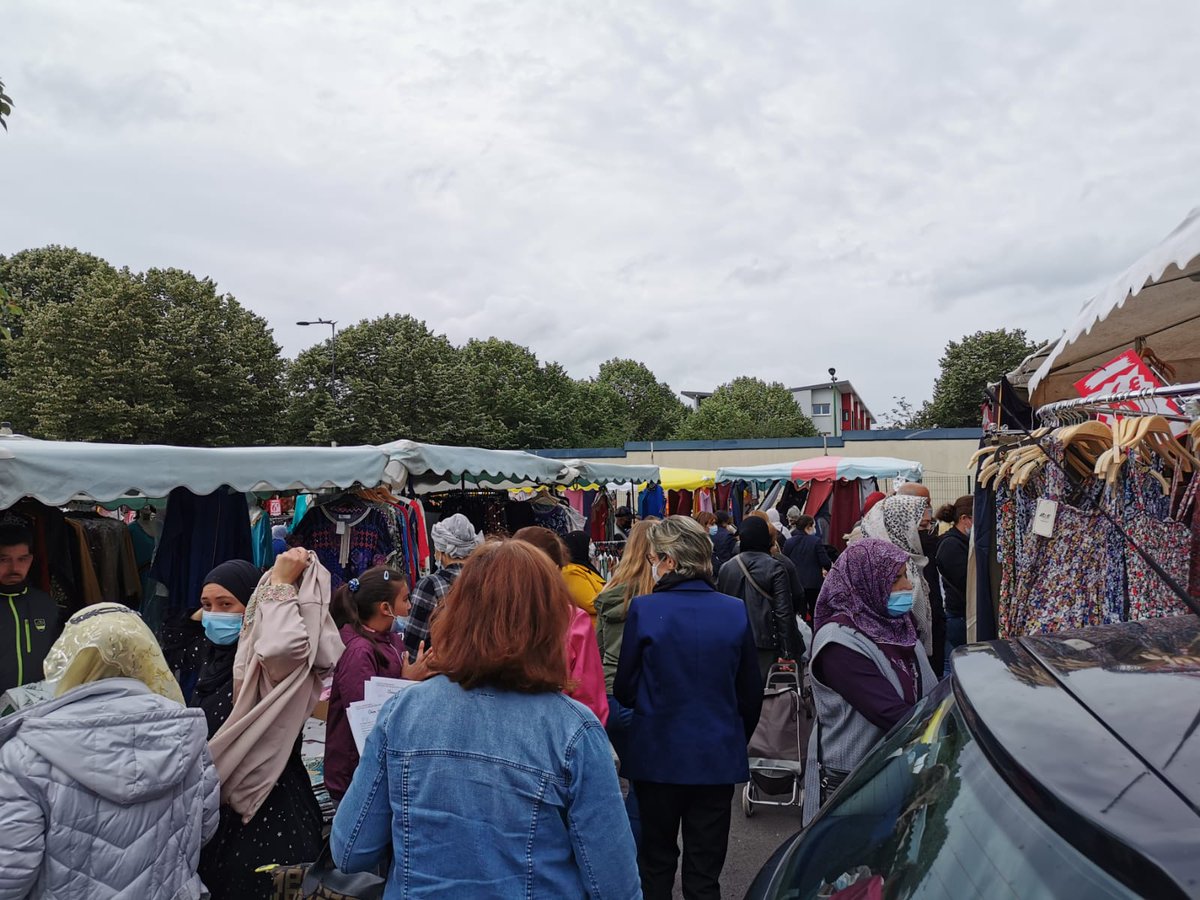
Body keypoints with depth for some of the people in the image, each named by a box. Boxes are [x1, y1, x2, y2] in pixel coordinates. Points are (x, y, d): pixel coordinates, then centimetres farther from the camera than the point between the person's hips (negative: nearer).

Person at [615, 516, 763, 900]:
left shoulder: (643, 609, -15)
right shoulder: (736, 610, -7)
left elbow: (625, 688, -6)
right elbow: (751, 692, 2)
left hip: (658, 755, -1)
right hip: (719, 757, 2)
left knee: (656, 859, 19)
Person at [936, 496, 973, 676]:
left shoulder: (963, 542, 13)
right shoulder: (951, 544, -15)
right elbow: (969, 581, -21)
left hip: (965, 615, 9)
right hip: (959, 618, -9)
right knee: (954, 668, -2)